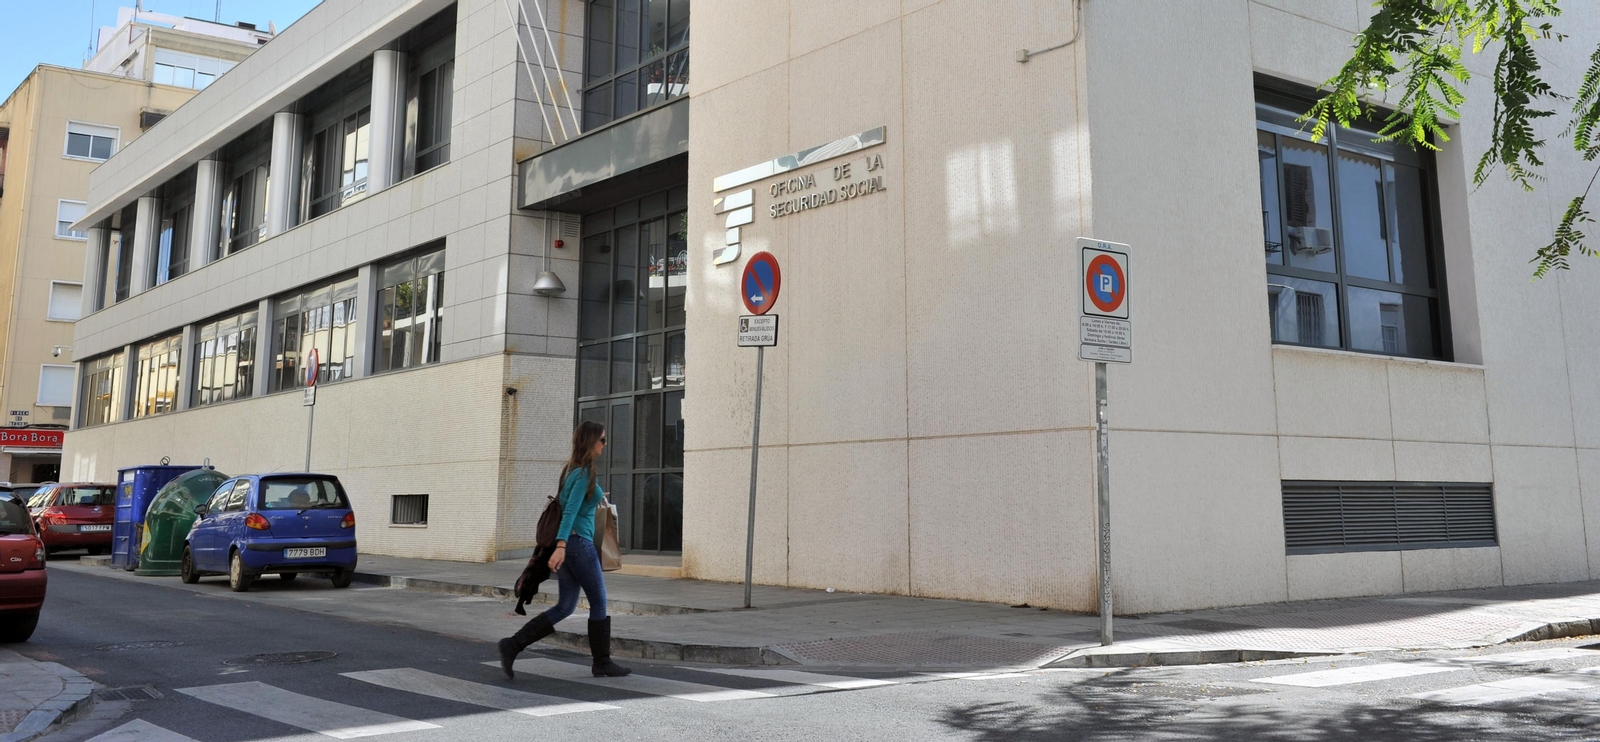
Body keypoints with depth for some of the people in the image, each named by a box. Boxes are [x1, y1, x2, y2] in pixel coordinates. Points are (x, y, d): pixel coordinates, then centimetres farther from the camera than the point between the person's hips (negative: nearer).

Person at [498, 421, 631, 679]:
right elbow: (570, 510, -22)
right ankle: (602, 663, 14)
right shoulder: (585, 473, -13)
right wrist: (561, 546, -29)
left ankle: (513, 644, -2)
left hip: (566, 543, 9)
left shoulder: (572, 469, 14)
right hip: (579, 542, -9)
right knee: (598, 602, 5)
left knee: (564, 606, 8)